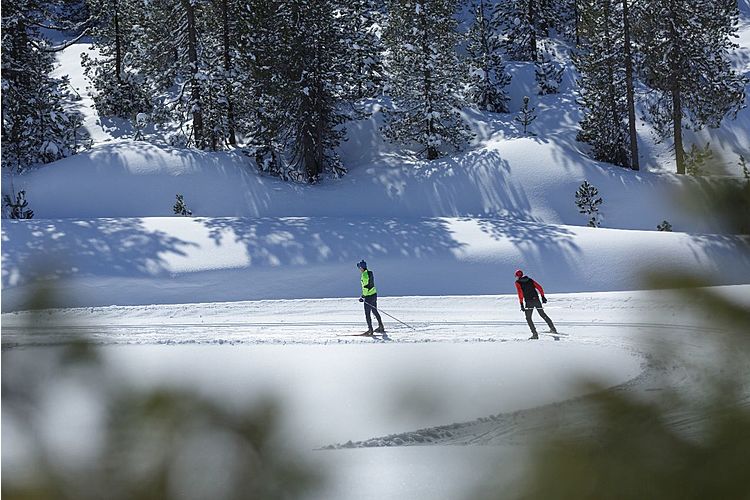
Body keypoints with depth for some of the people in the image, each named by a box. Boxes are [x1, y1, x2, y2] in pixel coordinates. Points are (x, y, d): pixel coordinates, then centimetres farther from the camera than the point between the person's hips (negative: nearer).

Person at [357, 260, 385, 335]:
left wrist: (363, 296, -19)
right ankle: (381, 327, 27)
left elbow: (366, 286, -22)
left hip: (369, 296, -9)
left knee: (367, 313, -1)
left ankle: (370, 330, -1)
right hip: (374, 294, 9)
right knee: (374, 311, 20)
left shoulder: (364, 274, -18)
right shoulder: (370, 273, 10)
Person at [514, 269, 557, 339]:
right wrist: (543, 297, 13)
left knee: (528, 318, 6)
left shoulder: (518, 282, 3)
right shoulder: (530, 280, 18)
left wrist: (521, 304, -13)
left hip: (529, 301, -5)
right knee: (543, 315, 18)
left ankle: (535, 334, -6)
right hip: (536, 299, 5)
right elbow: (539, 287, 11)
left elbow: (520, 293, -10)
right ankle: (553, 329, 19)